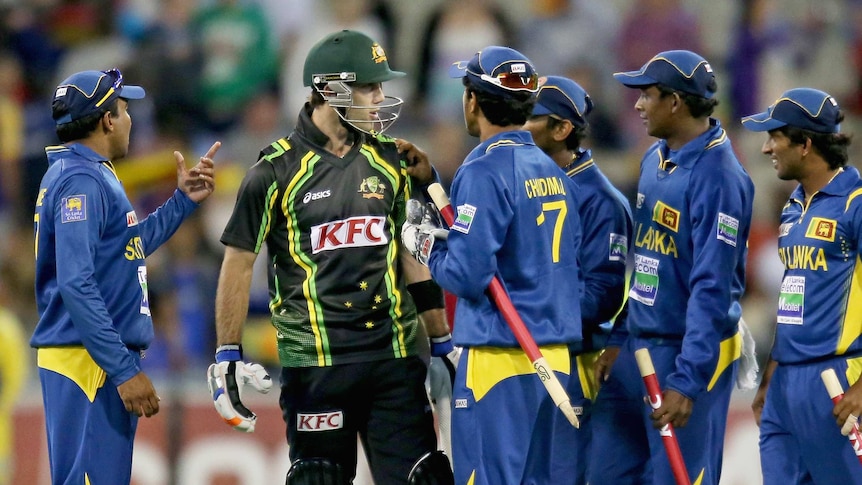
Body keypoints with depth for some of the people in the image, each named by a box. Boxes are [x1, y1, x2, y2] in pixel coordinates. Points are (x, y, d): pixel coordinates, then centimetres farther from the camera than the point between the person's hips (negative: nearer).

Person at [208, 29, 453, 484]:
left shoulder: (390, 161, 9)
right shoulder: (278, 171, -4)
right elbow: (239, 263, 0)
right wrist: (227, 355, -3)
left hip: (393, 355, 4)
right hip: (315, 360, -4)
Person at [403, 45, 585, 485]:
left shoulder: (484, 171, -12)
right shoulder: (553, 172, 12)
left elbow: (467, 275, -18)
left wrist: (427, 247, 3)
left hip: (500, 359, -8)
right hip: (557, 360, 8)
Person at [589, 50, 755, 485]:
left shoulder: (717, 176, -19)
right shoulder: (655, 160, 9)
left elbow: (712, 290, -22)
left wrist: (687, 381, -25)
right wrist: (619, 339, 16)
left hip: (692, 351, -9)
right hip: (637, 347, 9)